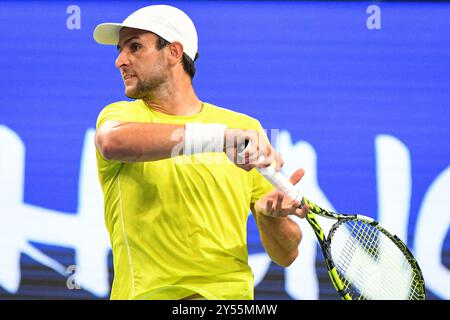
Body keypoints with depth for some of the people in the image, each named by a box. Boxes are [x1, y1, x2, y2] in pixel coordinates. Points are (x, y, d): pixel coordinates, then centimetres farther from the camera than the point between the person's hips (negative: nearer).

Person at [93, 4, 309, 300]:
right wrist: (221, 136, -26)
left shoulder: (246, 127, 12)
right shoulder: (122, 114, 8)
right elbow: (113, 142, -20)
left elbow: (286, 255, 13)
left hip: (232, 294, -1)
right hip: (146, 293, 1)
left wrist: (269, 215, -7)